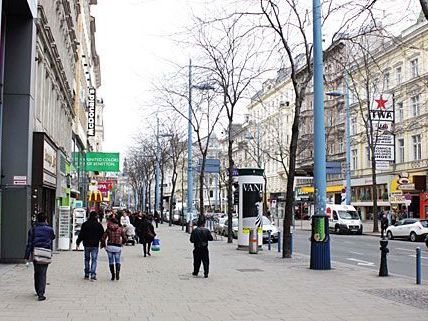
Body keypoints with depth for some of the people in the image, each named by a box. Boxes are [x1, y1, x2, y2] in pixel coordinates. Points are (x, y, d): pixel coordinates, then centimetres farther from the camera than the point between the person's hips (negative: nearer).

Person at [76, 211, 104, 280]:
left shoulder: (85, 224, -2)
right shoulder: (99, 225, -4)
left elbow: (81, 234, 0)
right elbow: (102, 234, 3)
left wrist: (78, 242, 8)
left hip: (87, 244, 1)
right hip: (95, 245, -1)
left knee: (87, 259, 14)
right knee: (94, 260, 1)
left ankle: (87, 275, 16)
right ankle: (93, 275, -9)